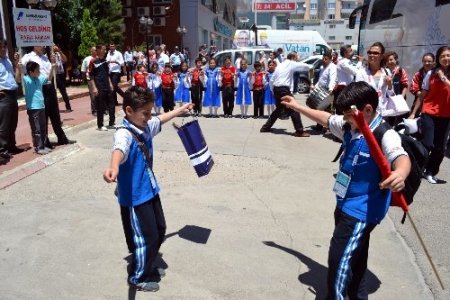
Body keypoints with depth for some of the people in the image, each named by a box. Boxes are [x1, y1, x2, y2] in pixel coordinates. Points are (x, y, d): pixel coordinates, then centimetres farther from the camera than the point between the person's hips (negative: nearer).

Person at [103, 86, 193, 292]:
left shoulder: (145, 127, 1)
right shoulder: (124, 134, -25)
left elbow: (161, 119, 23)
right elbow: (119, 149, -49)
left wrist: (180, 110, 38)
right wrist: (114, 167, -71)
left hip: (150, 190, 9)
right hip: (134, 197, -9)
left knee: (159, 230, 21)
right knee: (145, 238, 4)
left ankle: (147, 266, 44)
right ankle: (137, 278, 28)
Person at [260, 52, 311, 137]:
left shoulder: (279, 65, 21)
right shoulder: (292, 64, 1)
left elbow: (271, 80, 17)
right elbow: (306, 66, 1)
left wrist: (274, 91, 24)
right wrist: (309, 69, 23)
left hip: (276, 89, 8)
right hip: (284, 89, -8)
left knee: (279, 108, 22)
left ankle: (266, 127, 26)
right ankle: (299, 131, -4)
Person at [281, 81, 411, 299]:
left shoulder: (385, 135, -23)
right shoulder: (350, 127, 2)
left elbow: (401, 157, -41)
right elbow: (326, 119, 18)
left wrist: (400, 173, -65)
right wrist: (297, 106, 25)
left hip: (363, 209, -9)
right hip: (347, 204, 9)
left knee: (339, 256, -6)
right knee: (354, 258, 23)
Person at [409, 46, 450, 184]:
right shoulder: (431, 74, 2)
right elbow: (422, 96, 6)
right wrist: (413, 113, 4)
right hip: (428, 114, -1)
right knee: (427, 144, -10)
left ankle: (430, 173, 21)